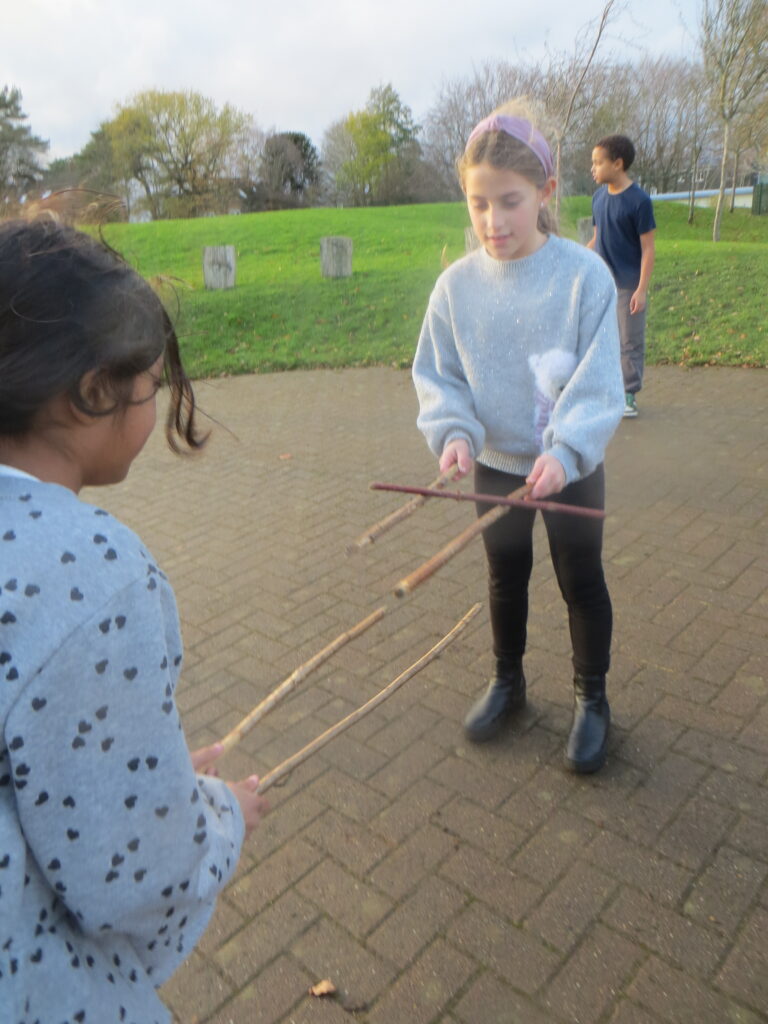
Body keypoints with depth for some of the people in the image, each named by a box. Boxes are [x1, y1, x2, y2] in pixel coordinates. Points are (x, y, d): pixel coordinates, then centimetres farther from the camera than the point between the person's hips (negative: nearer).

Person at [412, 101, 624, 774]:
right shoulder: (457, 284, -9)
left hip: (570, 468, -2)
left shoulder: (584, 275, -17)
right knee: (506, 575, 19)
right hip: (496, 466, 3)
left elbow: (597, 382, -18)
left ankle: (592, 699, 35)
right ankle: (508, 682, 43)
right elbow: (438, 377, -3)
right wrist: (454, 432, -21)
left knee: (581, 581, 12)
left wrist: (564, 451, -31)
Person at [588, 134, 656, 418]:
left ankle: (629, 395, 14)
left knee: (630, 341, 4)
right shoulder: (599, 197, 5)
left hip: (628, 286, -6)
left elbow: (648, 248, -12)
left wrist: (642, 289, -17)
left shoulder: (639, 200, -13)